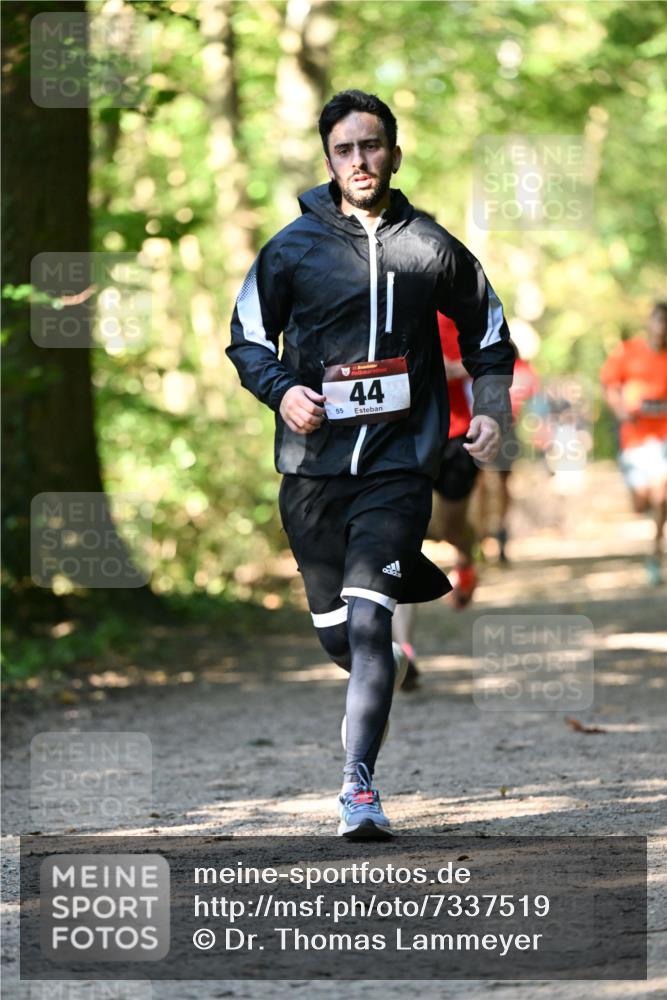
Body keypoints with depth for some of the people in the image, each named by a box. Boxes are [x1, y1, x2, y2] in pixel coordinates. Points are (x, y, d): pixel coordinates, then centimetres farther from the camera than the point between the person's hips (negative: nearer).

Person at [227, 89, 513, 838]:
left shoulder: (431, 248, 4)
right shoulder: (293, 247, 3)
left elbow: (488, 332, 18)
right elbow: (247, 335, 12)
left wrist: (490, 409, 3)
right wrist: (281, 390, -7)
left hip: (398, 464, -2)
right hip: (312, 465, 2)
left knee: (367, 619, -17)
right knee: (336, 634, 9)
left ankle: (359, 786, -18)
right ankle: (378, 689, 45)